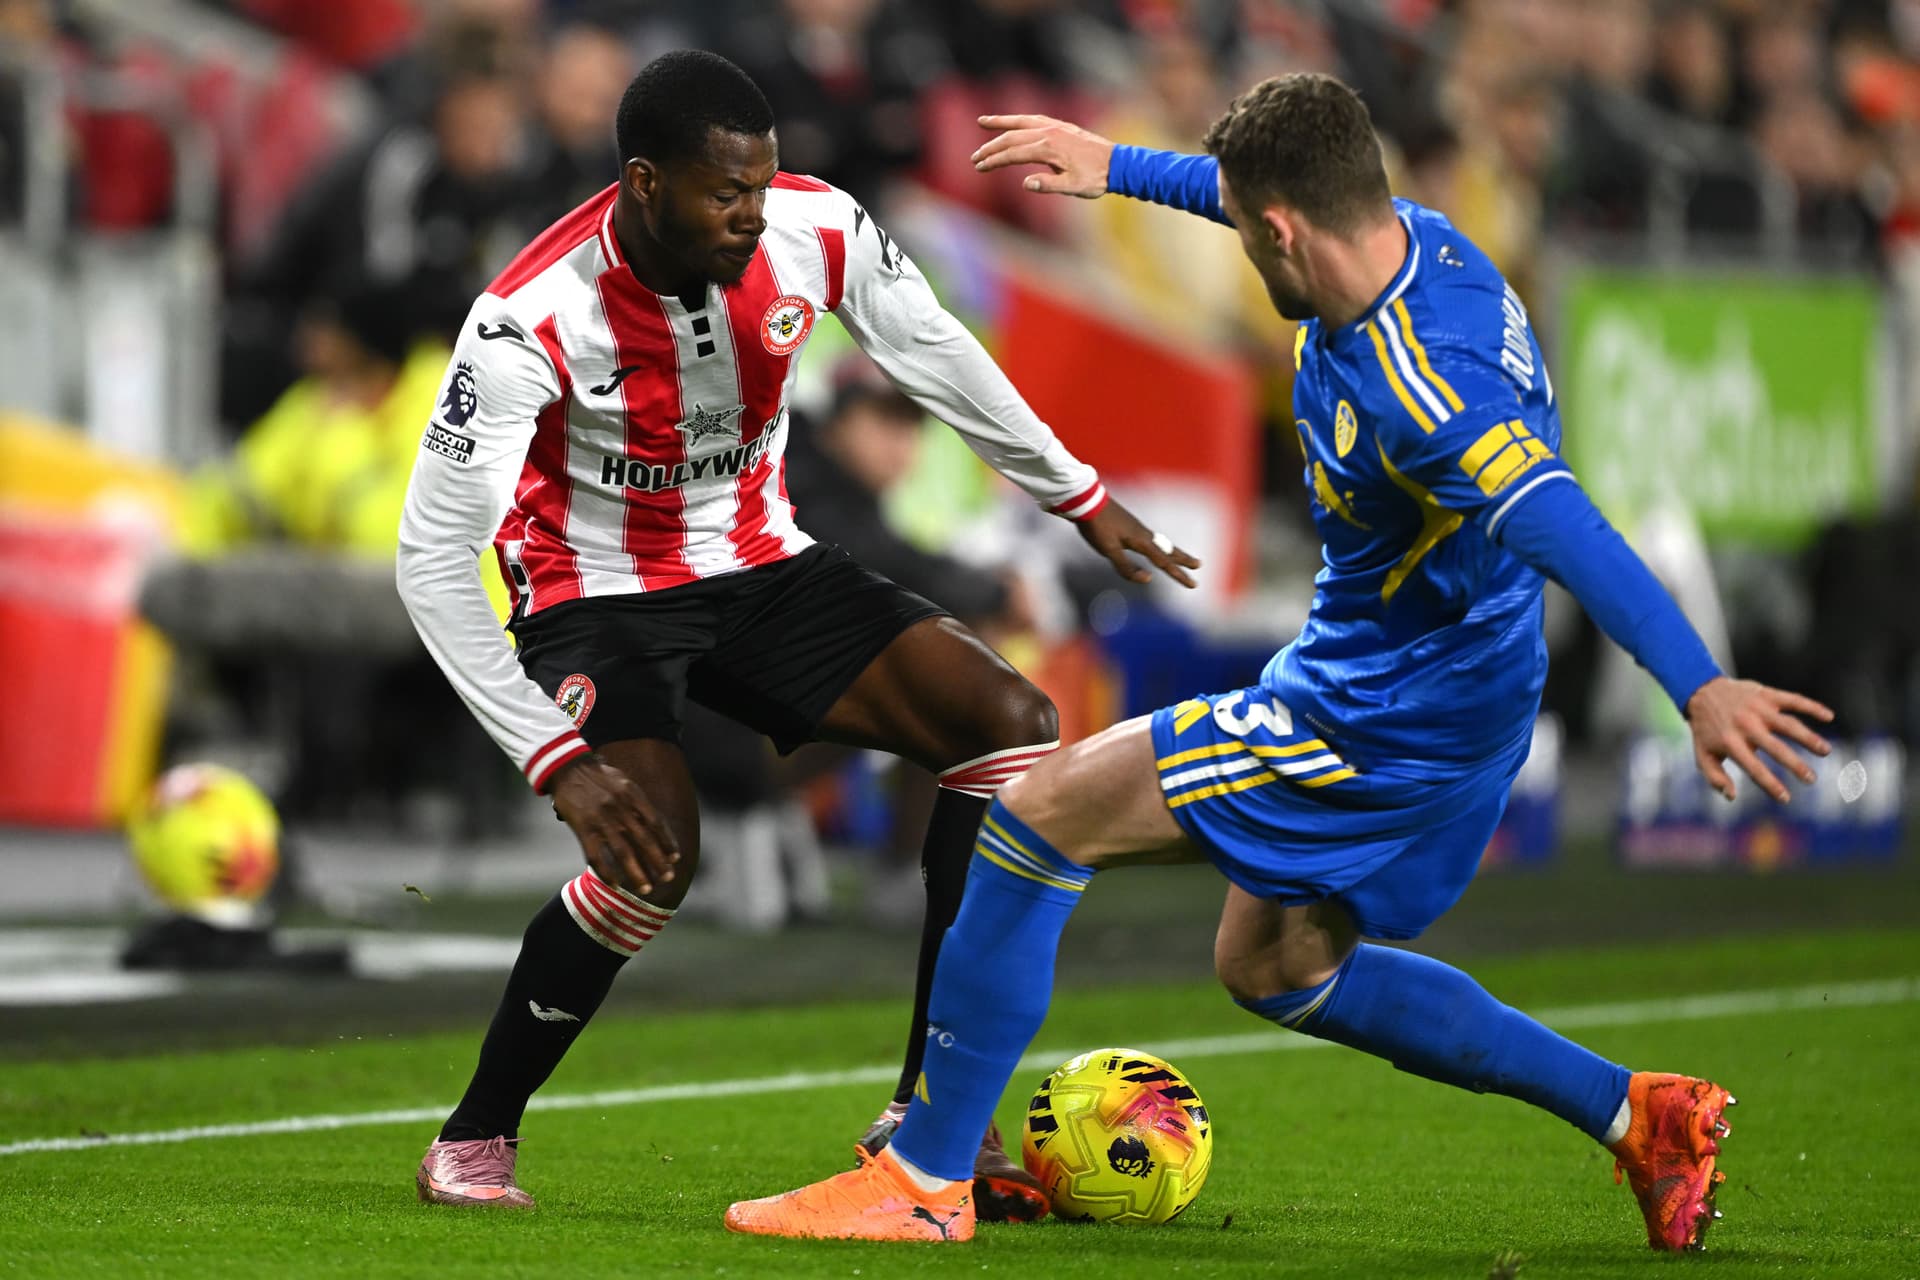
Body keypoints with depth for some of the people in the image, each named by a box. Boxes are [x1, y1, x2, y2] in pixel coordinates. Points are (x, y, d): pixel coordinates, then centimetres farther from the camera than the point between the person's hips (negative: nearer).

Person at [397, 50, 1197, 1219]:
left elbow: (931, 352, 6)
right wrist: (560, 761, -34)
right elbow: (433, 556, -27)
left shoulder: (818, 232, -16)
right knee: (655, 855, -30)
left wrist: (1079, 498, 15)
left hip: (760, 569, 5)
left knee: (1010, 724, -12)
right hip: (597, 591, -5)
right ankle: (475, 1139, -5)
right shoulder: (530, 322, -29)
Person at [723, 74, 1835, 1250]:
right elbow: (1261, 187, 20)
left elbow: (1564, 530, -43)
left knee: (1037, 817, -9)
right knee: (1274, 966, 25)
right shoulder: (1408, 236, -3)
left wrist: (1699, 686, -53)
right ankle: (1638, 1116, 23)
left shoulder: (1417, 388, -32)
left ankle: (923, 1182, -1)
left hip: (1382, 725, -10)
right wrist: (1116, 168, 31)